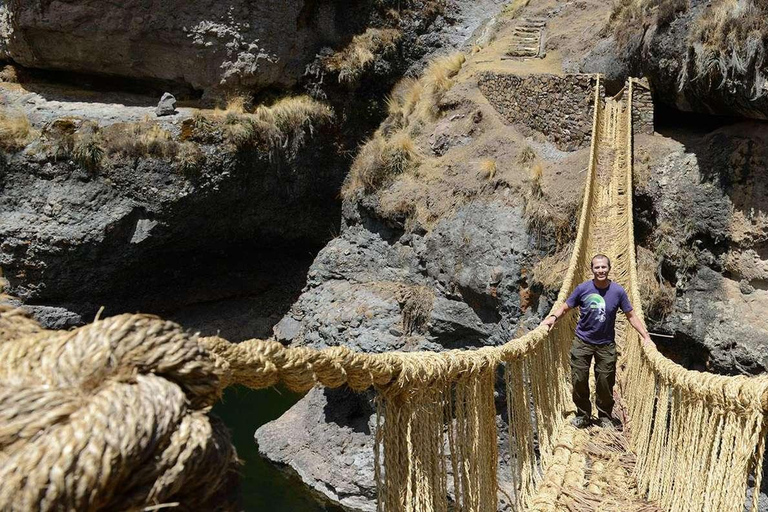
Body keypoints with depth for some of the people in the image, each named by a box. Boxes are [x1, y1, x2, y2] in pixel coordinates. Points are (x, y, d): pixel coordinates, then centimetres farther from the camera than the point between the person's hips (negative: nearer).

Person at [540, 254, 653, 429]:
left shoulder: (618, 291, -8)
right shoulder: (582, 288, -9)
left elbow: (631, 316, -1)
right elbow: (565, 307, 0)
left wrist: (646, 336, -10)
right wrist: (554, 317, -19)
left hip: (606, 344, 0)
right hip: (582, 342, 0)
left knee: (605, 382, 7)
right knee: (579, 380, 5)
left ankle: (605, 416, 29)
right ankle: (582, 414, 26)